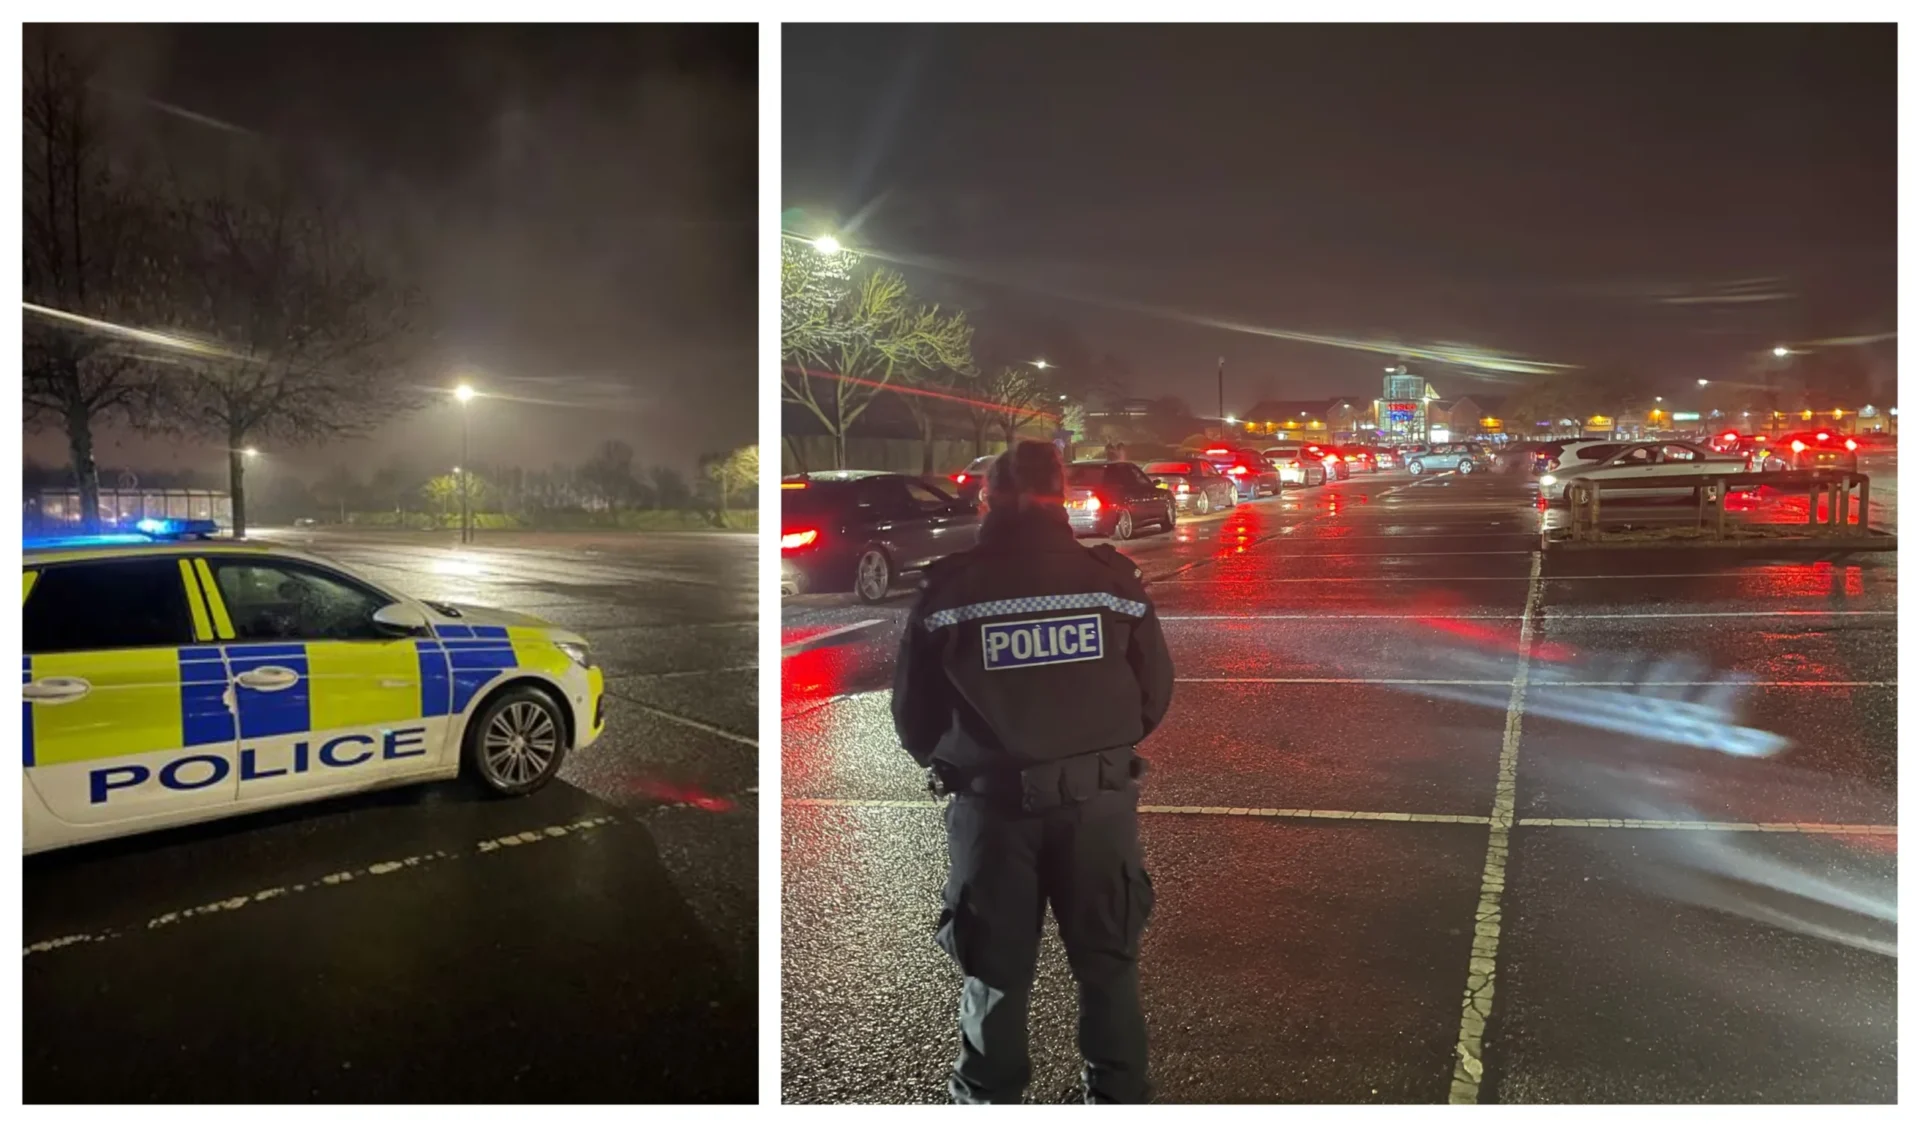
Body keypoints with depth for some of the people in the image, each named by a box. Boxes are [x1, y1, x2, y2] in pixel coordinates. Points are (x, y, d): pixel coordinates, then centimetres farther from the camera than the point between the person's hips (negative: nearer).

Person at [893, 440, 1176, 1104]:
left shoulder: (949, 587, -8)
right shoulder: (1112, 577, -4)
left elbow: (913, 712, -2)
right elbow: (1156, 693, 3)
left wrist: (947, 762, 18)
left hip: (992, 800, -1)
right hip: (1099, 797, 1)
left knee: (995, 964, 16)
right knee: (1108, 958, 18)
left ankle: (988, 1097, 30)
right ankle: (1118, 1093, 32)